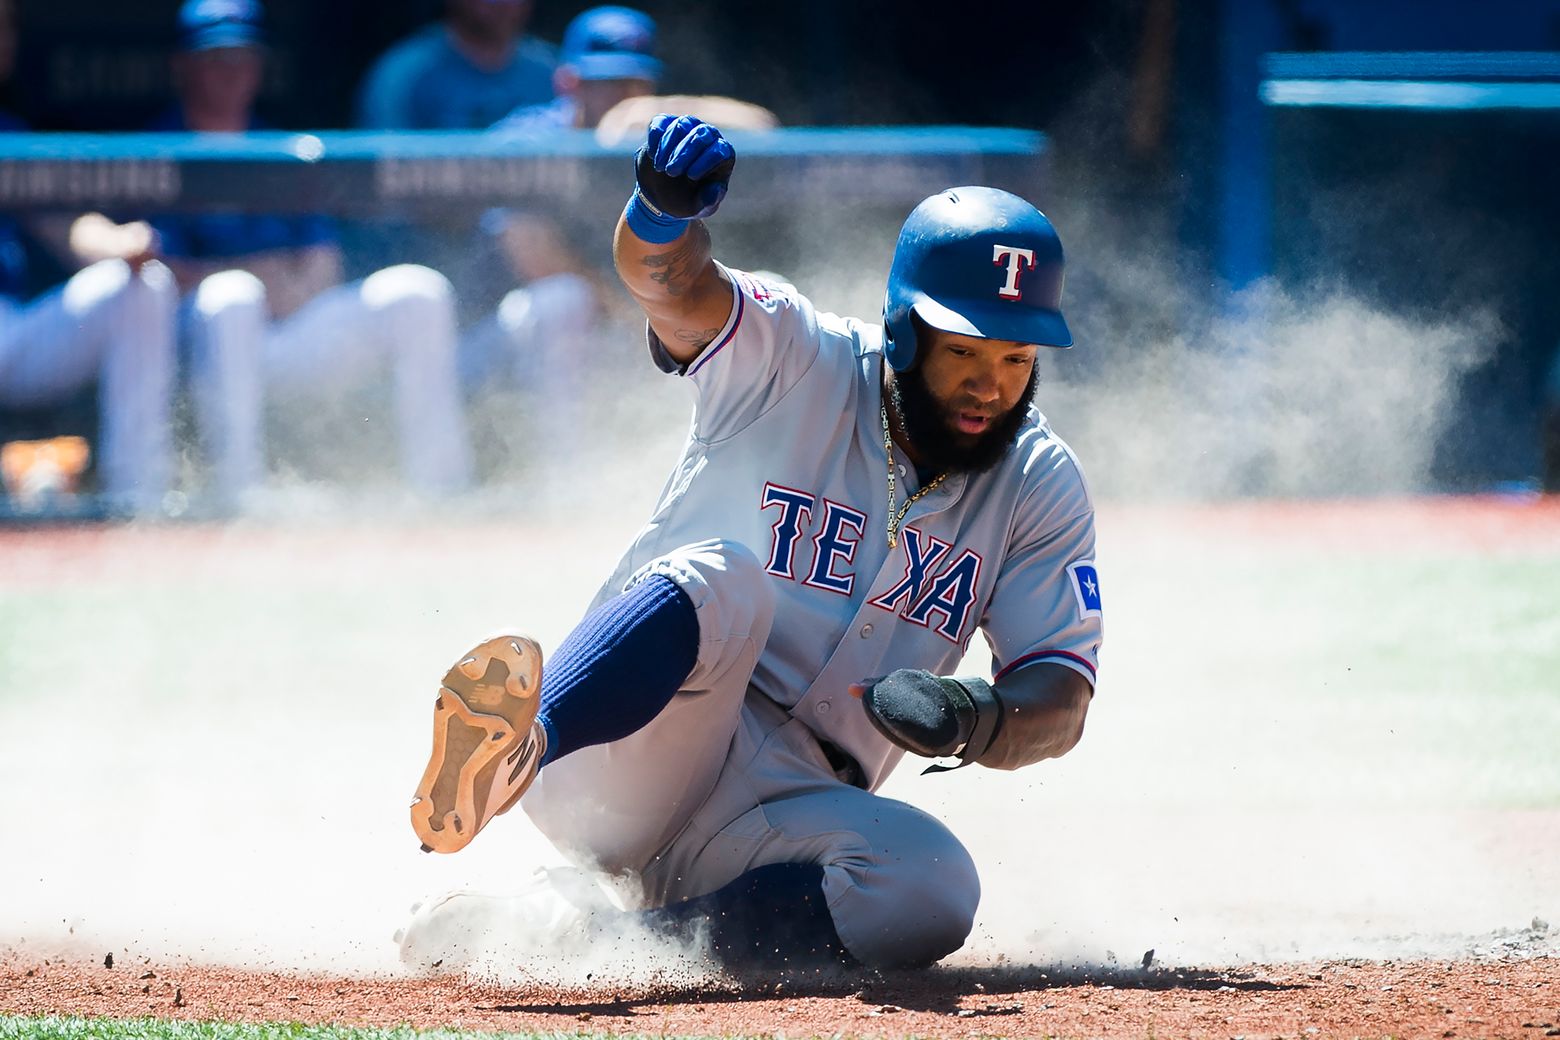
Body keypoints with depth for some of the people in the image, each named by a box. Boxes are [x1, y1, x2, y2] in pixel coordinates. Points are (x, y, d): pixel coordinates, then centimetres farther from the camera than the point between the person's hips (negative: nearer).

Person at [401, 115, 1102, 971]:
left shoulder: (1041, 487, 5)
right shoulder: (797, 364, -3)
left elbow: (1061, 703, -2)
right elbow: (673, 286, -24)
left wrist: (980, 720, -26)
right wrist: (663, 212, -49)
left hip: (787, 806, 3)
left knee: (932, 894, -30)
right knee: (723, 580, -33)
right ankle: (514, 750, -58)